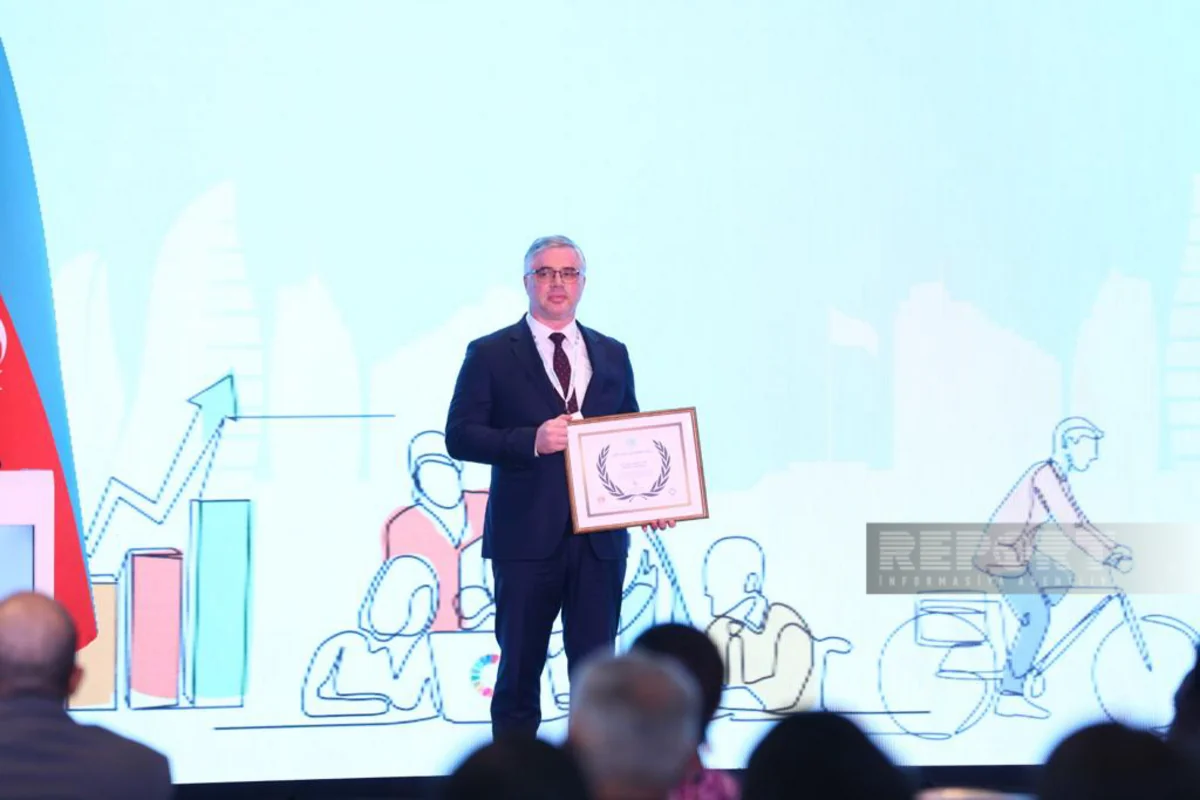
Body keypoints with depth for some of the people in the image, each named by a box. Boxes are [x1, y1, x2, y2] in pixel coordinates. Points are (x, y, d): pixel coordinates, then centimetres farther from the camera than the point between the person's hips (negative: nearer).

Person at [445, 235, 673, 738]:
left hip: (600, 539, 3)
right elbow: (459, 436, -5)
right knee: (519, 671, 4)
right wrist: (531, 441, -19)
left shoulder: (612, 355, 15)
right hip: (526, 539, -3)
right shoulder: (491, 355, 2)